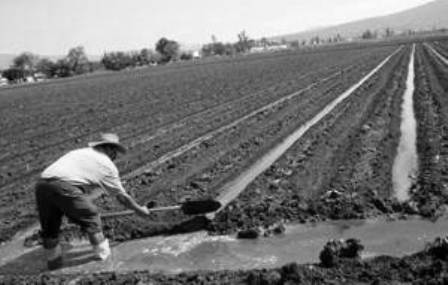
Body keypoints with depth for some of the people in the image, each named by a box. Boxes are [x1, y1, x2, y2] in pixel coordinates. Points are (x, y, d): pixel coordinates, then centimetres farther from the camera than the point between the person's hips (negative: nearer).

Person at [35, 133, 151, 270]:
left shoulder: (78, 152, 32)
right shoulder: (107, 165, 16)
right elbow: (122, 196, 23)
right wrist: (139, 210, 39)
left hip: (42, 183, 6)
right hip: (65, 187, -6)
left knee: (49, 227, 22)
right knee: (90, 217, 16)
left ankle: (53, 260, 35)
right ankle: (101, 252, 29)